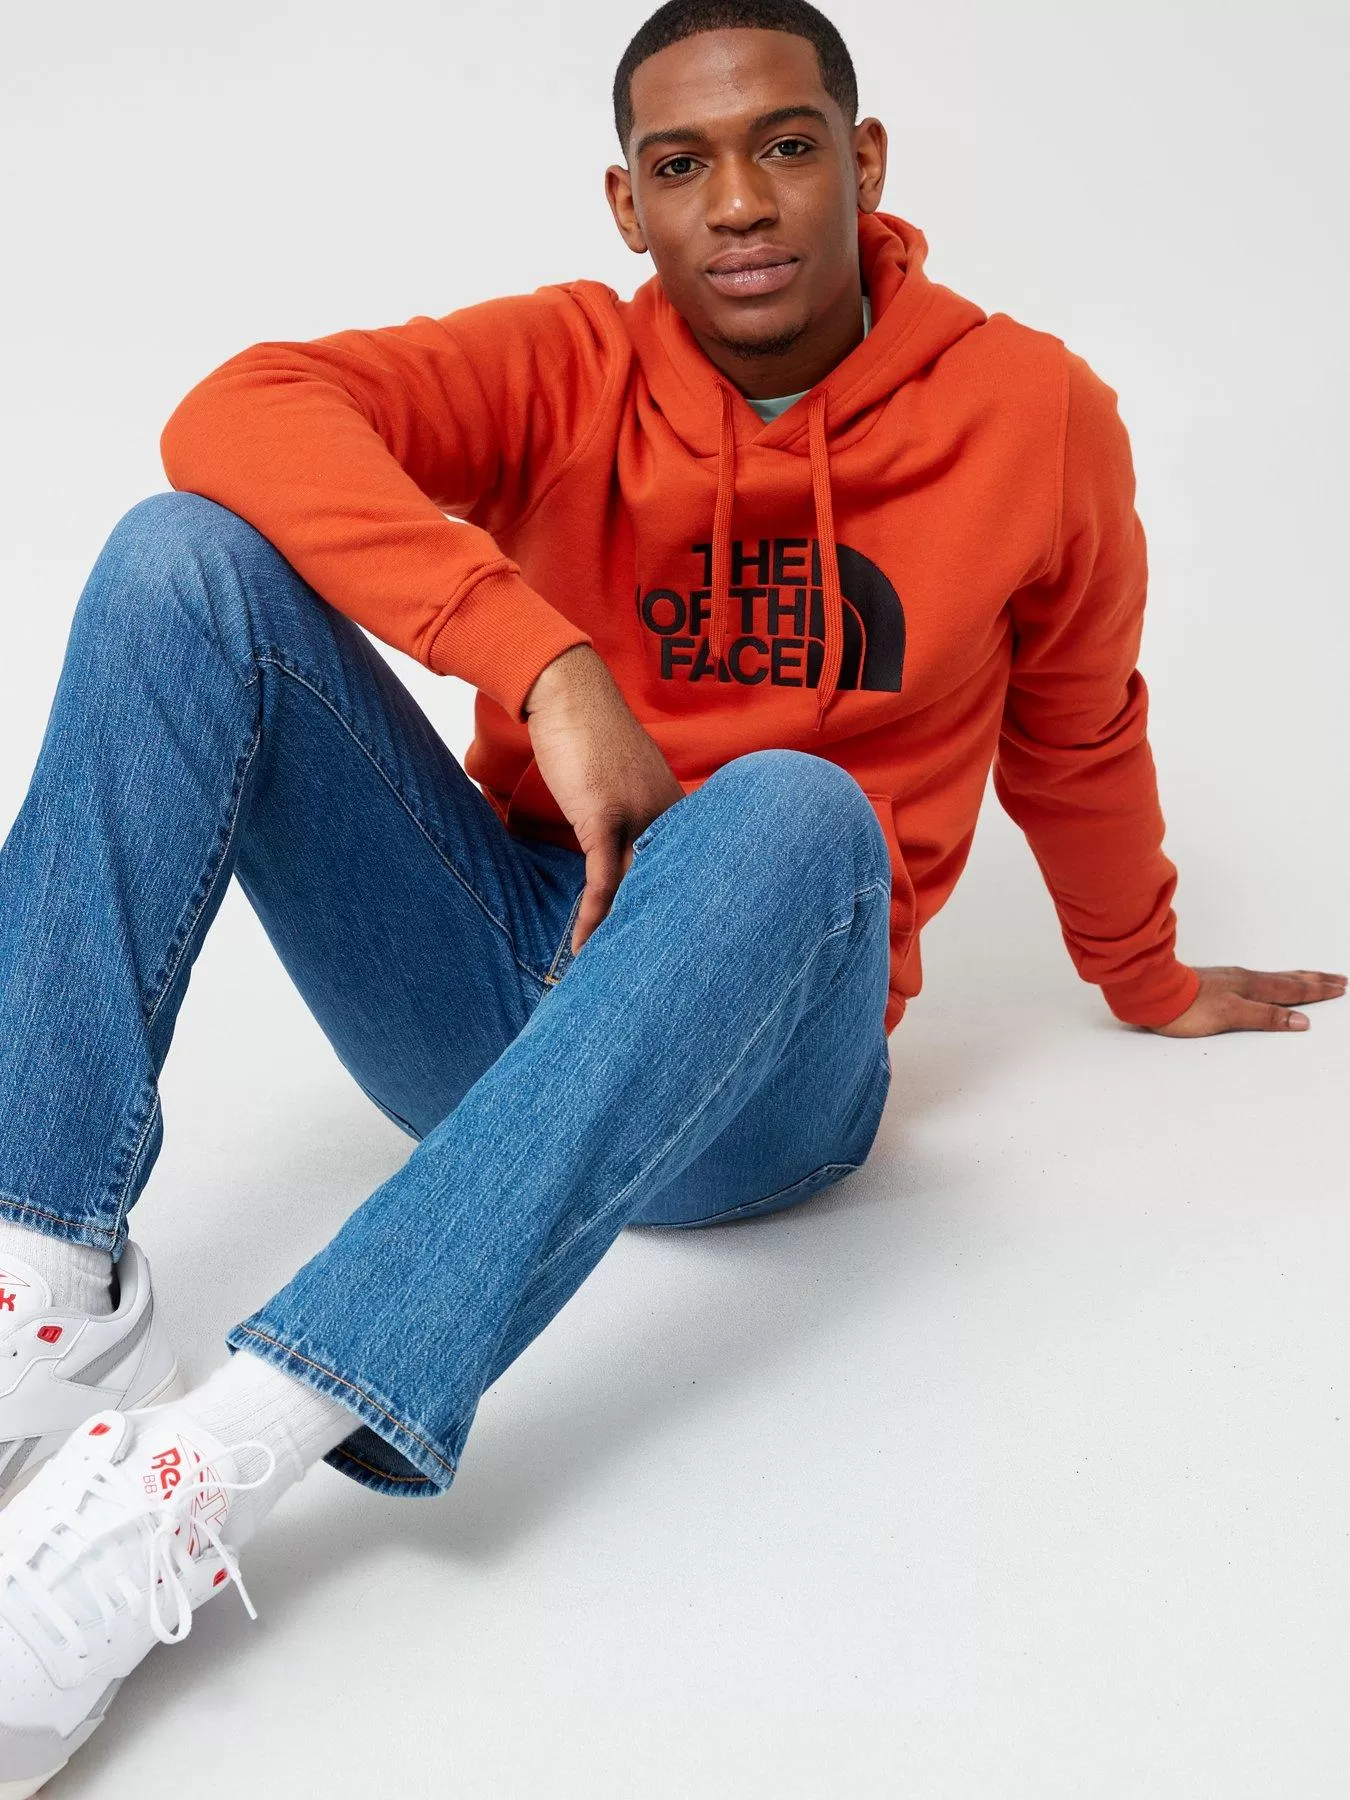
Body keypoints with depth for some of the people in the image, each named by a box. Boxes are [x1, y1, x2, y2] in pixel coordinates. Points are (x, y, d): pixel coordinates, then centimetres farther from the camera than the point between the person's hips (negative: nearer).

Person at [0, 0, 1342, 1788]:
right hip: (495, 972, 2)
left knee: (795, 812, -36)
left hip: (751, 1067, -1)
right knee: (188, 554, -16)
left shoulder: (1031, 413, 0)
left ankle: (226, 1458, -43)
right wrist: (547, 662, -30)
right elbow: (237, 413, -17)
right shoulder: (567, 365, 0)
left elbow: (1078, 733, 16)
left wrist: (1149, 982, 30)